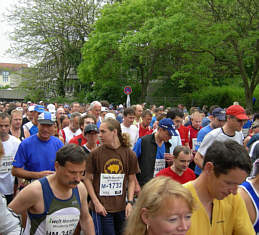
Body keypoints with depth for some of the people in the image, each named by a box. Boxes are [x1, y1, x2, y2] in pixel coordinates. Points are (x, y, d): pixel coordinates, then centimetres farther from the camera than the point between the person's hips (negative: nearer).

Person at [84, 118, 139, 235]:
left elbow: (131, 180, 6)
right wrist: (96, 203, -8)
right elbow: (88, 179, -1)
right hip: (102, 208, -2)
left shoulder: (129, 154, -1)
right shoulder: (95, 154, -6)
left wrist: (130, 202, -5)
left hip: (121, 207, 2)